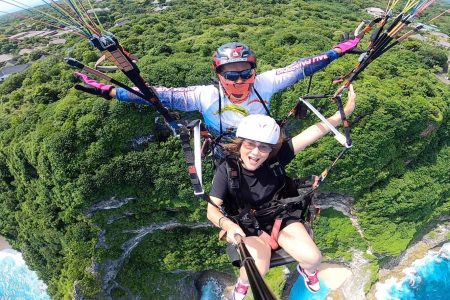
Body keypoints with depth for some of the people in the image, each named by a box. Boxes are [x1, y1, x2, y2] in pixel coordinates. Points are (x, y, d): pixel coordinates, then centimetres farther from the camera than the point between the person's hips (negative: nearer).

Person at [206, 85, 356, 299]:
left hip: (281, 217, 2)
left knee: (313, 257, -14)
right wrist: (228, 225, -47)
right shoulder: (226, 171, -23)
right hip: (249, 226, -2)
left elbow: (312, 133, -28)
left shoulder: (275, 159, -21)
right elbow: (212, 210, -25)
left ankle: (307, 270, 26)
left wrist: (344, 112, -36)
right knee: (259, 269, -27)